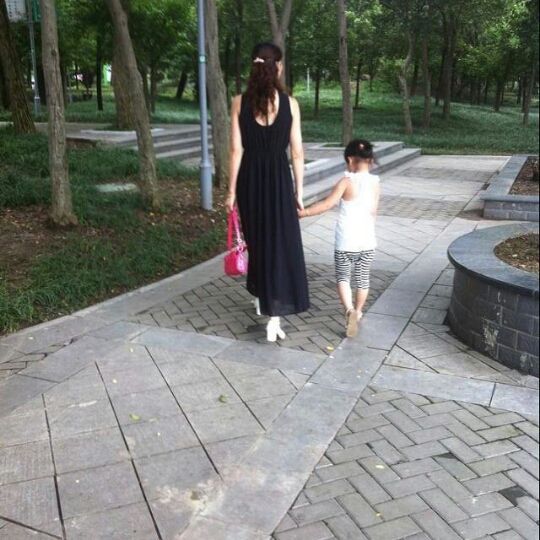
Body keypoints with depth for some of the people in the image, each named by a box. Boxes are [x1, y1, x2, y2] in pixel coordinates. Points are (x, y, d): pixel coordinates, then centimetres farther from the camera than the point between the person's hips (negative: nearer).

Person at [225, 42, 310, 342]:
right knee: (281, 245, 1)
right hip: (279, 179, -2)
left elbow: (237, 150, -4)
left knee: (257, 240, 21)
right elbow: (297, 152, -4)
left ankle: (260, 296, 36)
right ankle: (274, 318, -2)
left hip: (250, 179, 2)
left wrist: (232, 190, 3)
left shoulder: (239, 102, -4)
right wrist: (299, 191, 4)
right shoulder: (290, 103, -5)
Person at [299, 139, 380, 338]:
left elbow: (327, 204, -18)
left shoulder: (347, 181, -13)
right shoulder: (375, 183, 1)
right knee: (363, 278, 19)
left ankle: (349, 309, -12)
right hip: (367, 241, 4)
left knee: (343, 277, 10)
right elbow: (373, 212, 8)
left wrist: (303, 212, -10)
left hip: (346, 242, -4)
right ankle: (358, 311, 33)